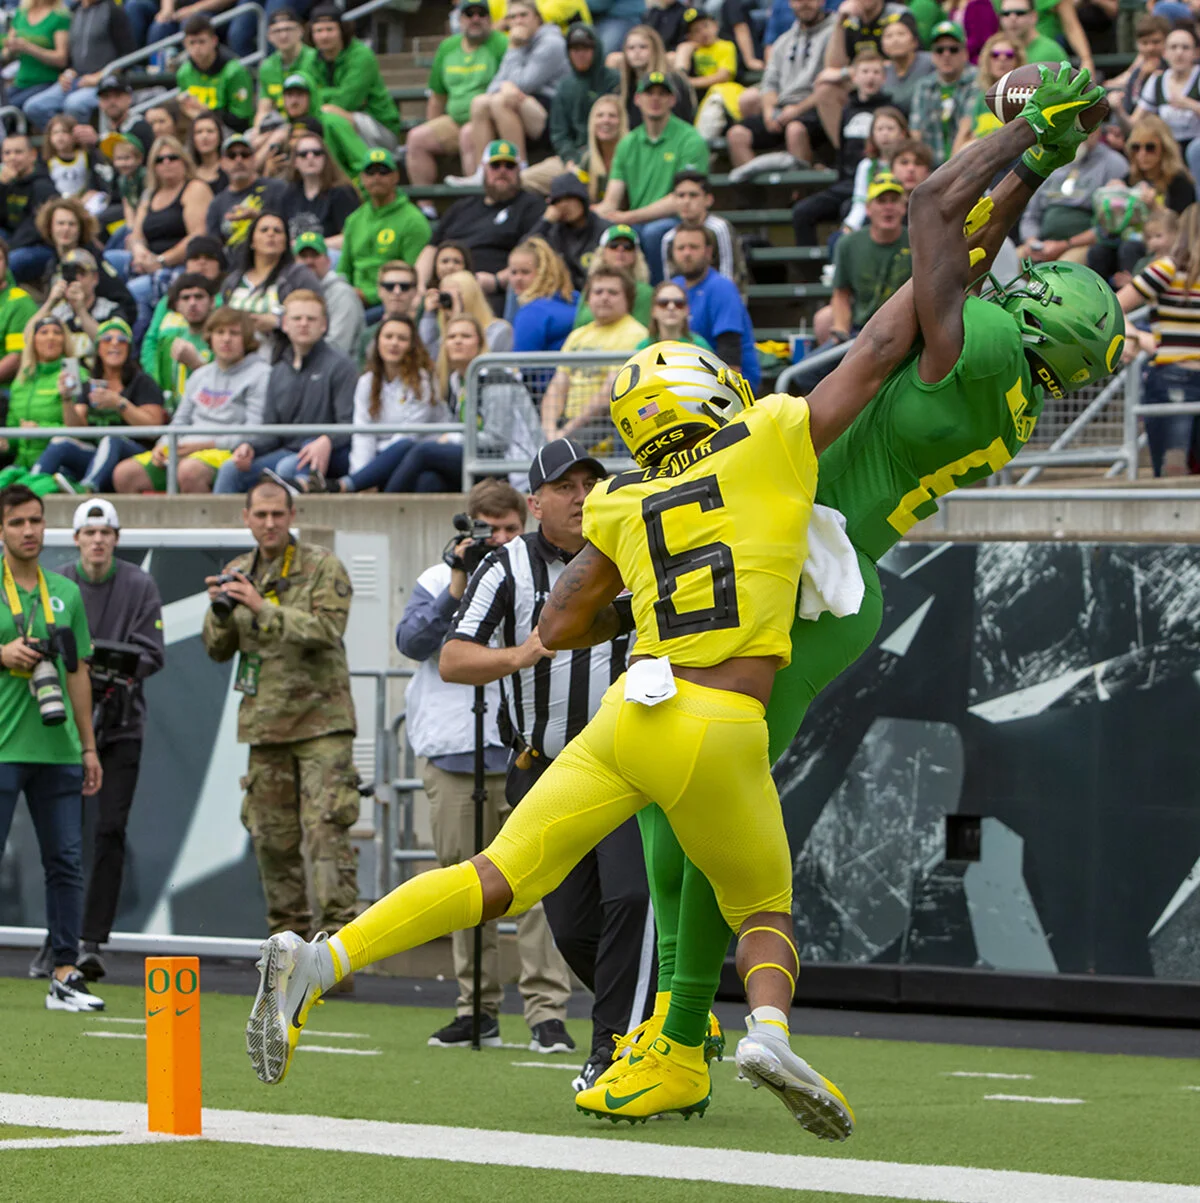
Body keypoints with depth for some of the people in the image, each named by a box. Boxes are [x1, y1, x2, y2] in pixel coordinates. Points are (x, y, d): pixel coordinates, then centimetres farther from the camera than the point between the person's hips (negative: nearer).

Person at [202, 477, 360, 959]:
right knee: (272, 837, 6)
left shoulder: (322, 566, -3)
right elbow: (219, 649, 13)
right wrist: (220, 610, -8)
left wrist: (262, 607, -24)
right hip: (264, 721, 5)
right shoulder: (237, 573, 13)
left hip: (320, 719, -5)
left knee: (327, 829, -14)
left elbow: (326, 630, -17)